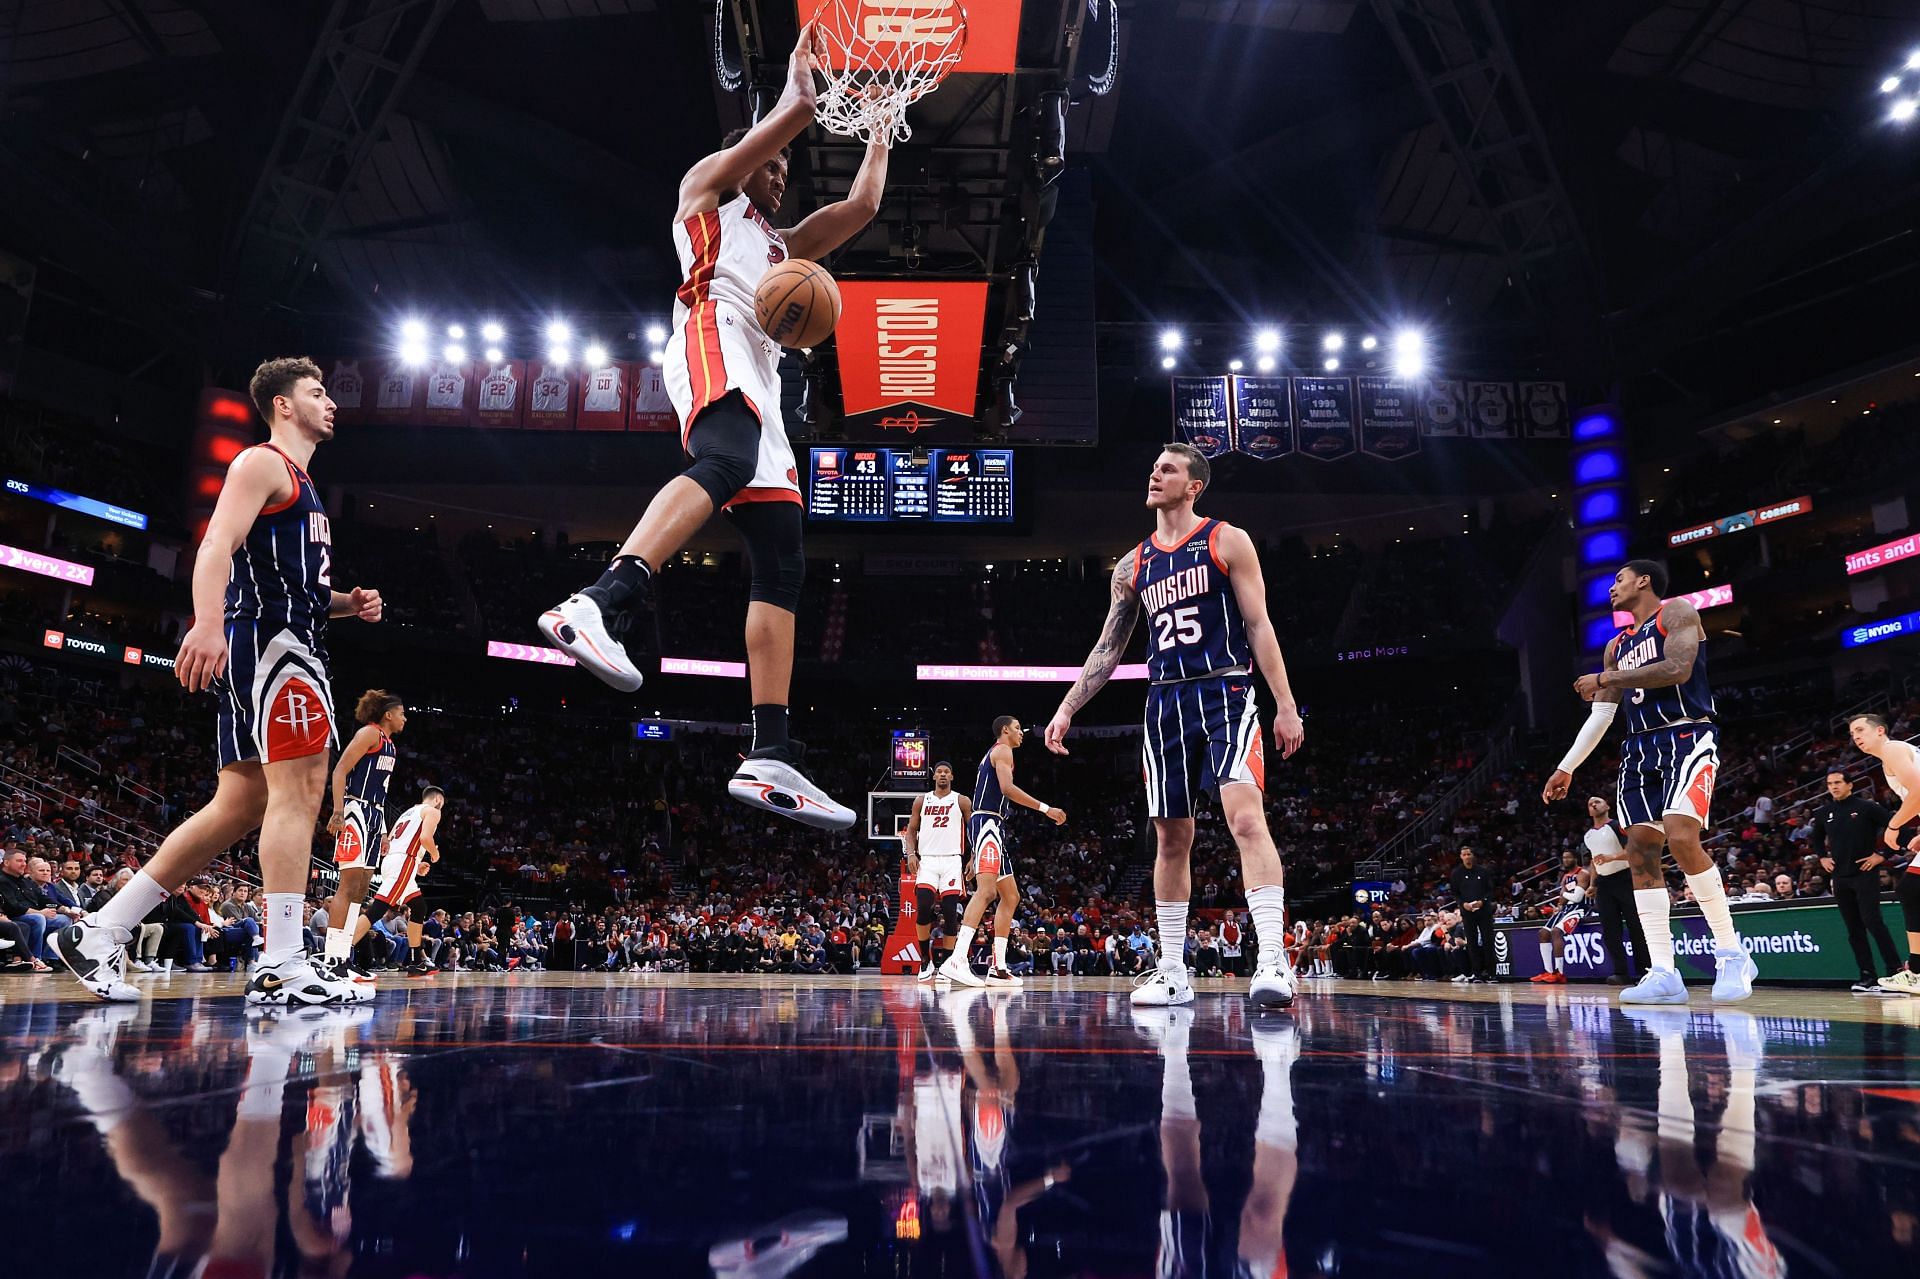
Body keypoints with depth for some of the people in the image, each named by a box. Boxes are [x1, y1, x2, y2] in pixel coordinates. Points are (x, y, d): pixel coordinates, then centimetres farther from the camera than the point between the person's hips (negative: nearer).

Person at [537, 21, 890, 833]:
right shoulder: (706, 185, 24)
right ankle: (601, 603, -57)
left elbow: (862, 205, 40)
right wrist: (800, 71, 27)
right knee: (725, 465, -40)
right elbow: (796, 111, 11)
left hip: (758, 383, 7)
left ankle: (771, 755, -15)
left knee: (781, 564, -7)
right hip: (712, 339, -7)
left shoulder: (780, 246, 42)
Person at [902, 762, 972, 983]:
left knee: (950, 913, -4)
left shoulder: (962, 802, 7)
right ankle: (926, 960, -2)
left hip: (952, 861, -1)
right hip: (927, 860, 1)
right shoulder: (921, 800, 12)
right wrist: (911, 854, -3)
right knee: (923, 907, -16)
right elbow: (911, 830, 13)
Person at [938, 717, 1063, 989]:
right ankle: (956, 960, -37)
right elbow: (1007, 787, -18)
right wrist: (1045, 808, -17)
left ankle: (998, 968, 9)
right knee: (987, 890, -25)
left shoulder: (992, 754, 28)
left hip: (993, 828, 11)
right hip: (987, 822, -11)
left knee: (1011, 897, 11)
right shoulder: (1002, 750, -2)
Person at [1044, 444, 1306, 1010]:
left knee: (1246, 816, -21)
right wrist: (1067, 708, 11)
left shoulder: (1227, 541, 3)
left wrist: (1286, 705, -8)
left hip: (1226, 693, -4)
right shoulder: (1132, 565, 15)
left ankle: (1273, 959, -22)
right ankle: (1173, 973, 15)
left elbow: (1259, 626, -2)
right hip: (1165, 703, 5)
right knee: (1171, 838, 7)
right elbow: (1108, 648, 18)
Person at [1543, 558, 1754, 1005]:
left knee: (1681, 838, -25)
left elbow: (1677, 669, -18)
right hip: (1640, 748, 8)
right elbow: (1600, 715, 22)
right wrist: (1566, 767, 18)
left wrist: (1606, 679, -9)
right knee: (1639, 851, -3)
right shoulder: (1616, 645, 22)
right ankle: (1663, 973, -2)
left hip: (1687, 737, -8)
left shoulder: (1676, 613, 1)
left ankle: (1732, 955, -12)